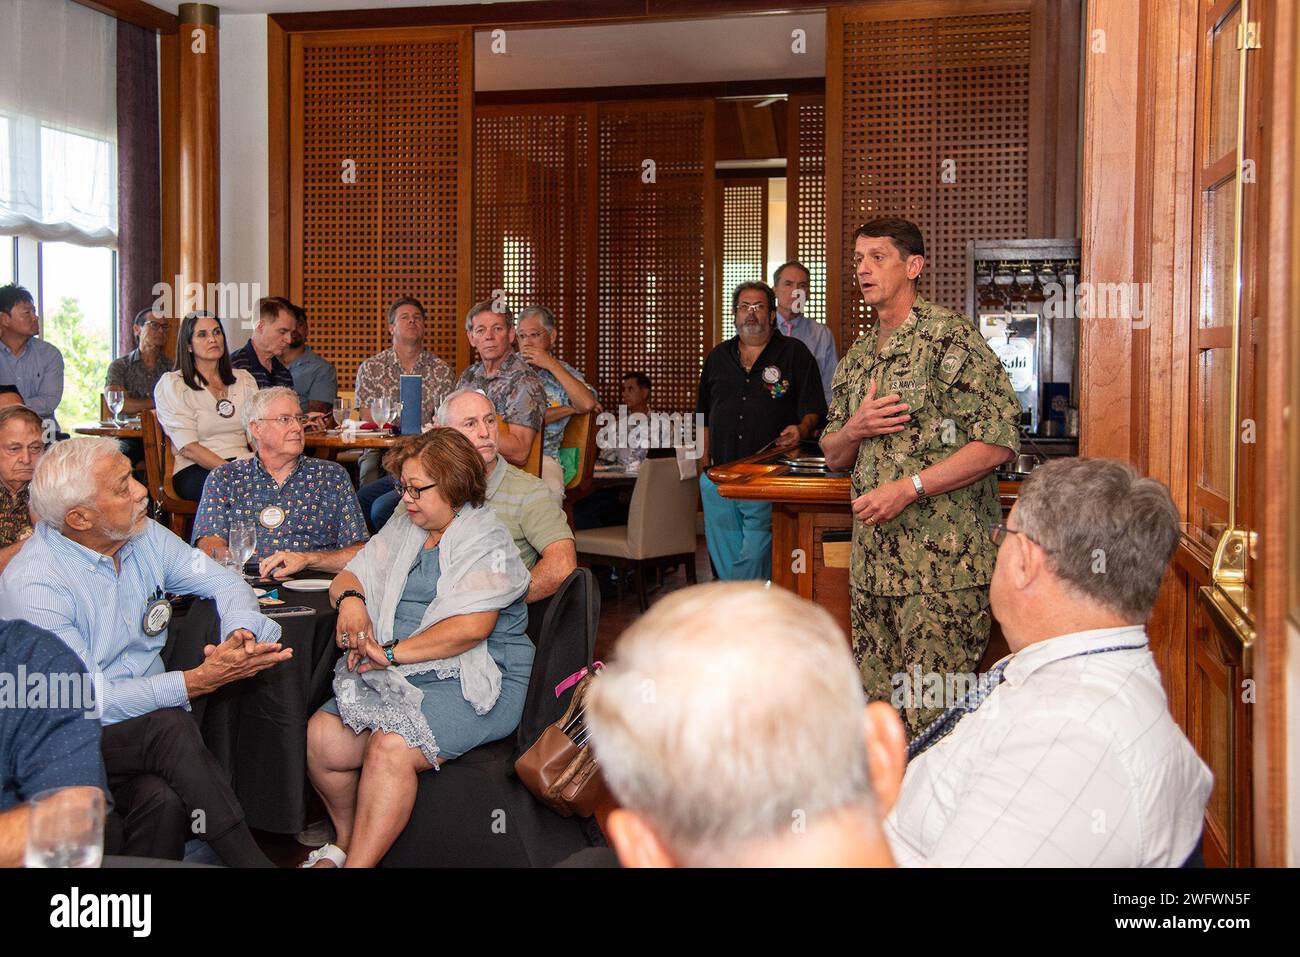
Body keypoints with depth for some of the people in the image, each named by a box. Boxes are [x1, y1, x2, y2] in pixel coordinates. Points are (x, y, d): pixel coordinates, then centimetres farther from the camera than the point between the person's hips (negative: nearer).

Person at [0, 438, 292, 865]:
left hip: (150, 720, 5)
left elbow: (224, 582, 7)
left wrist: (243, 631, -18)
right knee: (170, 726, -33)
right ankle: (250, 861, -22)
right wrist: (198, 680, -30)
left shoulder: (144, 534, 1)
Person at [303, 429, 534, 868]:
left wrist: (391, 653, -16)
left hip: (471, 682, -7)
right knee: (320, 736, -15)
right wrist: (350, 598, -5)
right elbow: (350, 576, 21)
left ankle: (357, 861, -18)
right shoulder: (404, 528, 19)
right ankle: (347, 844, 9)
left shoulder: (485, 538, -5)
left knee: (391, 748, -31)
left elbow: (471, 626, -17)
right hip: (403, 677, 7)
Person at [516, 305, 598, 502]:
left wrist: (552, 365, -4)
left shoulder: (565, 372, 15)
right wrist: (568, 410, 1)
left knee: (550, 490, -32)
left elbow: (587, 404, -8)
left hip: (544, 456, 0)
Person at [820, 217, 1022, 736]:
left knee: (932, 720, -3)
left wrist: (908, 488, -19)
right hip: (872, 562, 7)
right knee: (875, 709, 12)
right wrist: (857, 428, -3)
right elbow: (833, 454, 21)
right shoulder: (856, 358, 16)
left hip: (943, 563, -7)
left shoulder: (951, 337, -8)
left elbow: (999, 440, -15)